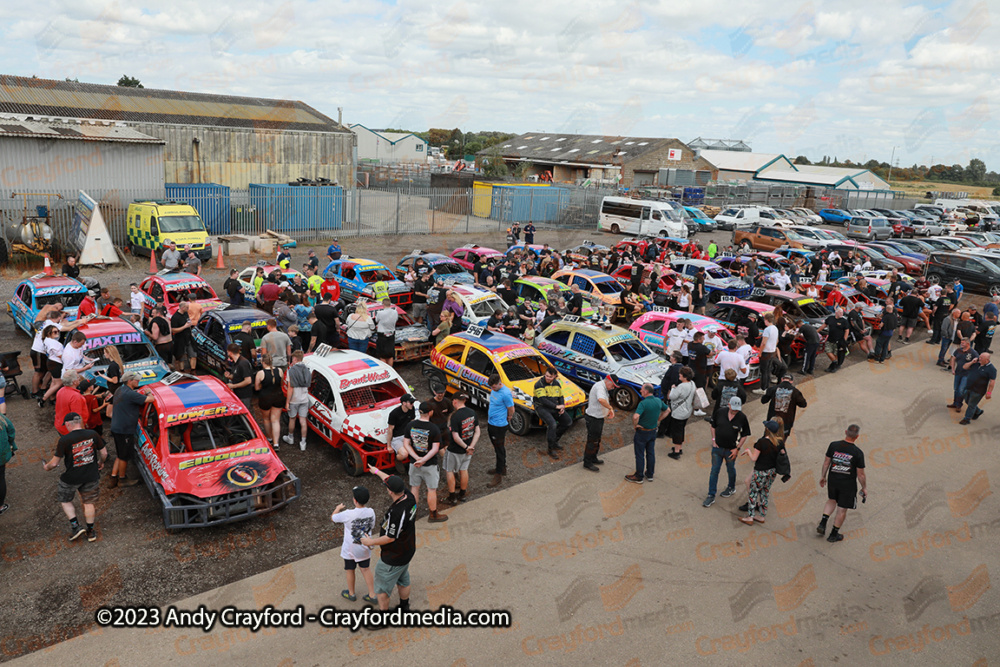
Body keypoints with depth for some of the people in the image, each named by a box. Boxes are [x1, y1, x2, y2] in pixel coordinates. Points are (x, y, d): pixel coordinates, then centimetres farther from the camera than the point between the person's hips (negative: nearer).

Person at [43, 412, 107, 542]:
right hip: (91, 477, 3)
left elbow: (54, 462, -10)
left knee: (65, 500, 24)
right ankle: (90, 531, 28)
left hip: (71, 479, -3)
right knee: (89, 502, 18)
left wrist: (46, 467, 12)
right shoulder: (92, 435, -9)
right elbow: (104, 453, 1)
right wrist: (101, 463, 22)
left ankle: (75, 526, 16)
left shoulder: (64, 440, -18)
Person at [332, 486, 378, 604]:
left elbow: (333, 518, -10)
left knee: (350, 570, 20)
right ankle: (372, 596, 26)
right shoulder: (371, 512, -15)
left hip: (350, 549, -4)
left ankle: (351, 594, 40)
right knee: (366, 569, 20)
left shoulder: (348, 514, -29)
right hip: (365, 548, 4)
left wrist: (338, 508, 9)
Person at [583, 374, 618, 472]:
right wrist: (611, 408, -34)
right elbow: (601, 400, -43)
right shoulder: (599, 387, -24)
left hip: (598, 418, 11)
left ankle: (593, 458, 37)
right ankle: (587, 463, 8)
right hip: (593, 419, -10)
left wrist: (607, 412, 13)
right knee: (592, 441, -1)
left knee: (597, 439, 22)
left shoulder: (603, 387, 11)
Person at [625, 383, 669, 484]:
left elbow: (636, 416, -40)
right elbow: (667, 410, 14)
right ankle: (650, 475, 30)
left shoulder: (643, 403, -27)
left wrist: (634, 425, -20)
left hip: (642, 432, -7)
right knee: (651, 453, 18)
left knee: (640, 455, 6)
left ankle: (639, 477, 17)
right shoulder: (658, 401, -3)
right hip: (653, 431, 7)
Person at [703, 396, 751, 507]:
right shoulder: (720, 412, -10)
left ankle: (731, 488, 46)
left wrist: (737, 448, -6)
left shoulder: (742, 417, -13)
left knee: (731, 470, 19)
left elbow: (745, 435, -2)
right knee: (714, 471, 3)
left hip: (731, 450, -1)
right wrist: (713, 440, 1)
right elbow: (713, 426, 6)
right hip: (717, 448, 1)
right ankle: (711, 496, 10)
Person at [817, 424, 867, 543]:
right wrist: (864, 488, 4)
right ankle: (834, 535, 25)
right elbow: (860, 474, -11)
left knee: (832, 500, 29)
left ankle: (823, 523, 17)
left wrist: (823, 476, 15)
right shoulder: (858, 453, -18)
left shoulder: (833, 445, -11)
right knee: (842, 509, 13)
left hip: (832, 481, 3)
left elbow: (826, 462, 0)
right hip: (848, 484, -3)